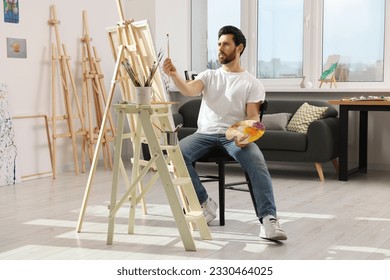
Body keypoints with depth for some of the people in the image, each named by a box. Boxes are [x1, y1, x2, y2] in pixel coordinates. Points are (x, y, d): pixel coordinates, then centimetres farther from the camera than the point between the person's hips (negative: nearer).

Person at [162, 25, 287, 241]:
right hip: (206, 133, 3)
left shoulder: (252, 83, 8)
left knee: (257, 163, -33)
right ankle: (205, 203, -11)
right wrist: (174, 75, -27)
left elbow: (253, 117, -1)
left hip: (235, 135, -2)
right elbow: (188, 90, -5)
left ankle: (268, 219, -37)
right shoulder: (208, 76, 16)